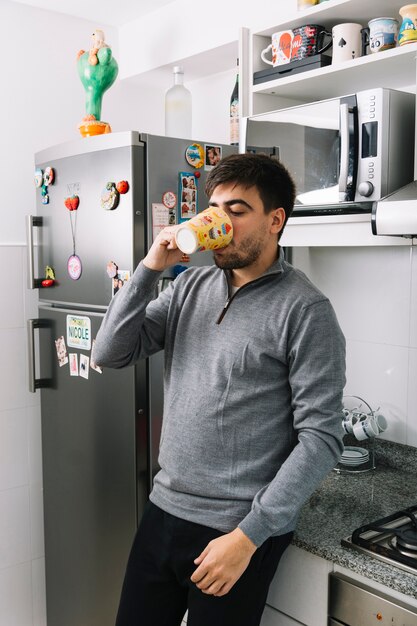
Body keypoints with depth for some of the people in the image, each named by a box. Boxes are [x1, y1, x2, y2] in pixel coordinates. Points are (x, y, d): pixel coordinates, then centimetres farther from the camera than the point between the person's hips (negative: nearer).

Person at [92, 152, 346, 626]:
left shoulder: (305, 310, -13)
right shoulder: (191, 286, 5)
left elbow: (320, 438, -16)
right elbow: (111, 353, 0)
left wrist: (250, 535, -18)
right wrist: (150, 267, -11)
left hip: (238, 531, -5)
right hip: (163, 510, 6)